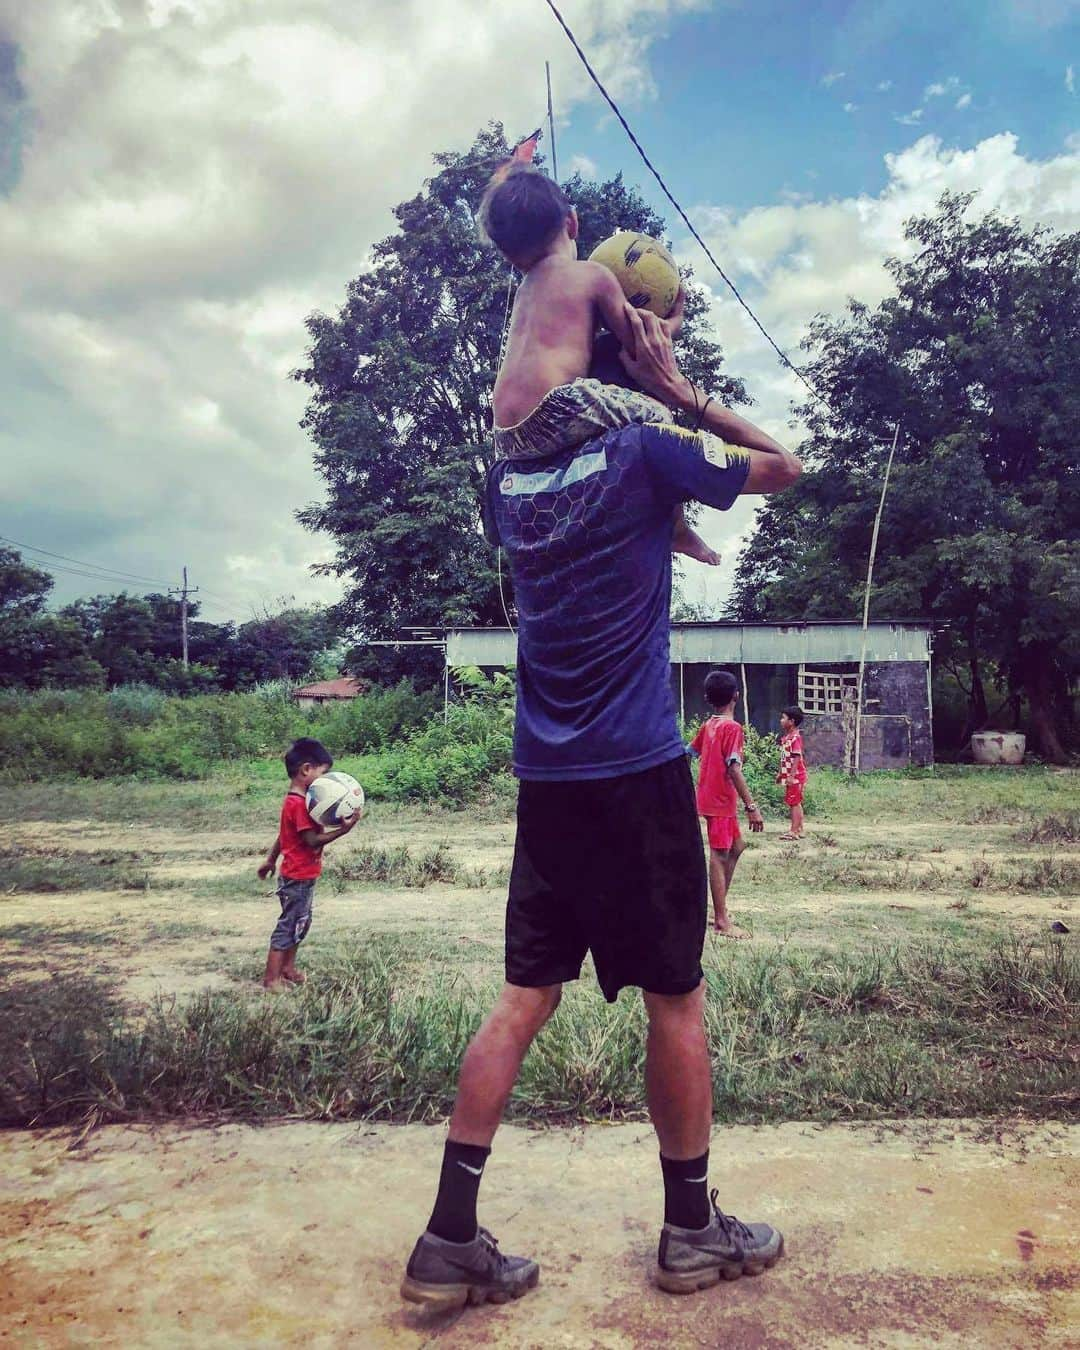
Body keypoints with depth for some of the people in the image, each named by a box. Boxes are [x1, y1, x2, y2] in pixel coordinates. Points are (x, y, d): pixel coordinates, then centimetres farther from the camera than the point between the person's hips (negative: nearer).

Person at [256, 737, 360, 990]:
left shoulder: (293, 800, 8)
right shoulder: (300, 804, -23)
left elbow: (283, 835, 17)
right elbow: (312, 840, -26)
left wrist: (270, 861, 24)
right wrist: (342, 830, -31)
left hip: (299, 876, 10)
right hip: (299, 878, -10)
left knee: (300, 923, 20)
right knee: (288, 926, -2)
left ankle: (288, 969, 32)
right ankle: (271, 978, 6)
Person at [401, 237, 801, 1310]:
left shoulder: (508, 479, 10)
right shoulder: (645, 453, -5)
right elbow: (783, 467, 10)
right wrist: (679, 393, 9)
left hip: (543, 778, 6)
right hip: (638, 774, -5)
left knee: (525, 996, 10)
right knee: (676, 999, 8)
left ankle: (449, 1239, 12)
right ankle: (693, 1231, 24)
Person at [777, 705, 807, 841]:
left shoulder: (795, 737, -16)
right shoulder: (786, 737, 12)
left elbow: (797, 758, -21)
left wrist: (792, 775, -23)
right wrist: (780, 773, 20)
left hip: (795, 775, -10)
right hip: (789, 775, 10)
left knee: (794, 803, -6)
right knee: (795, 803, 14)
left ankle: (794, 831, -2)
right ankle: (799, 829, 21)